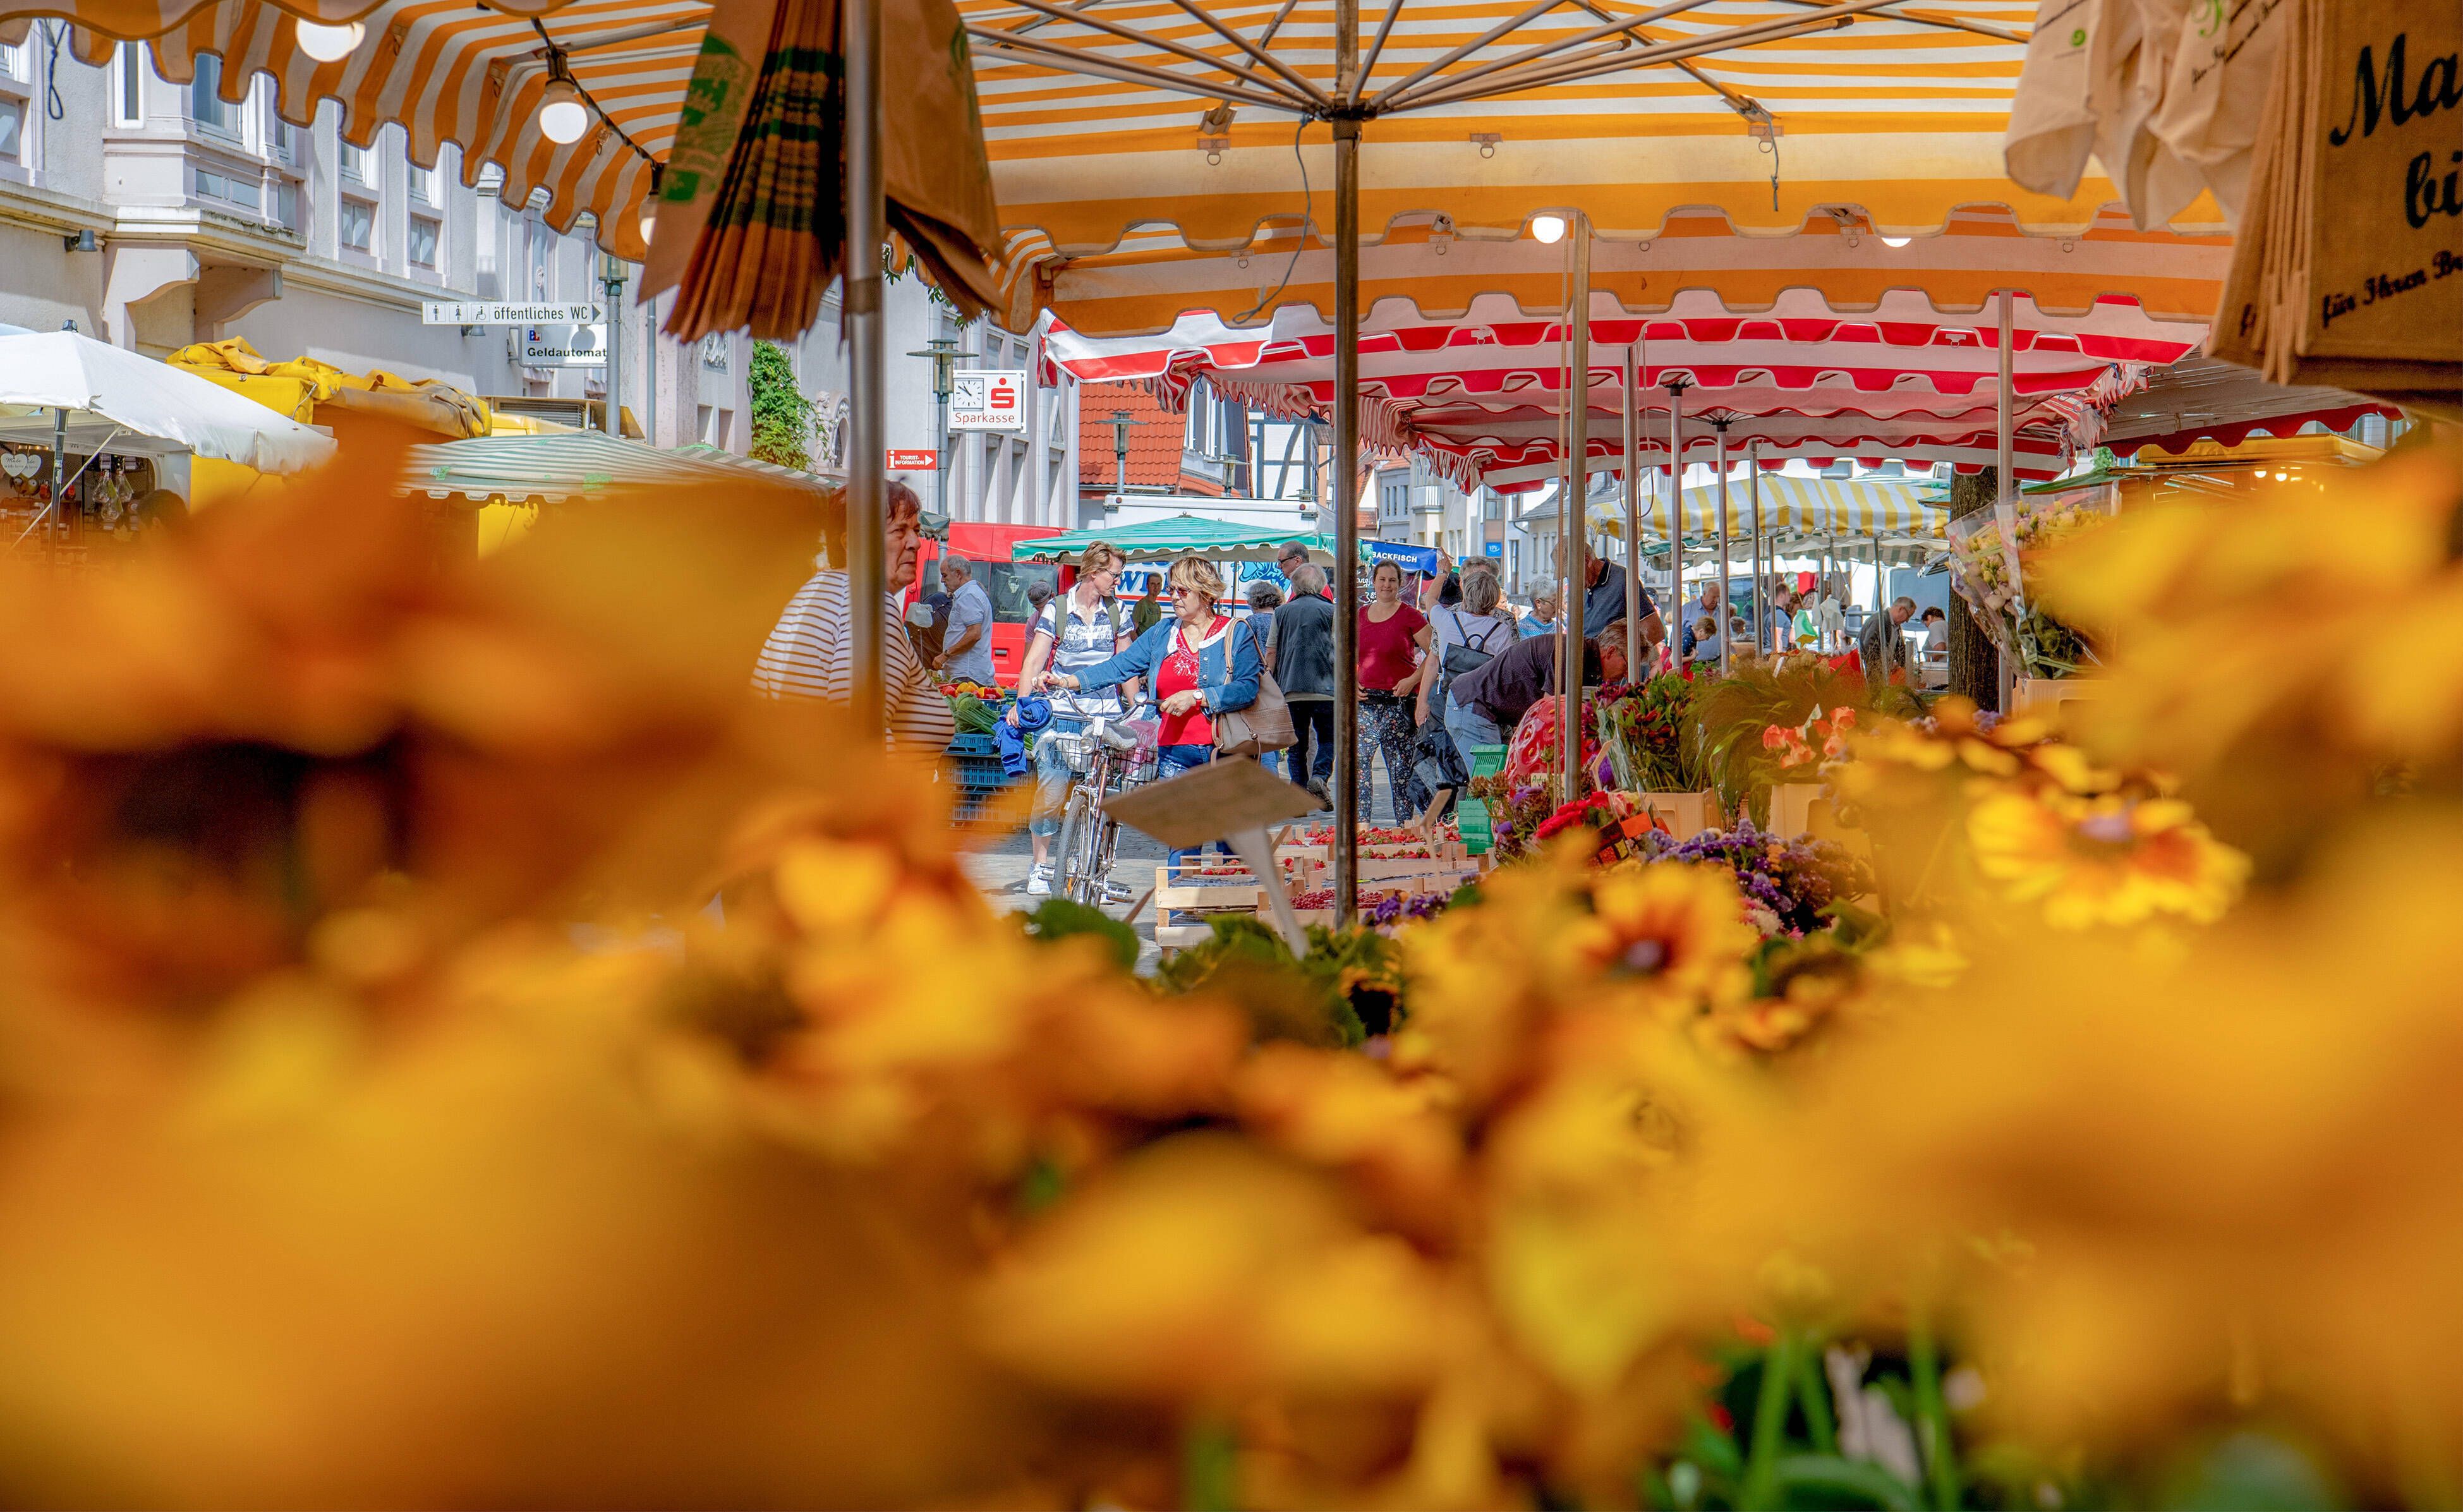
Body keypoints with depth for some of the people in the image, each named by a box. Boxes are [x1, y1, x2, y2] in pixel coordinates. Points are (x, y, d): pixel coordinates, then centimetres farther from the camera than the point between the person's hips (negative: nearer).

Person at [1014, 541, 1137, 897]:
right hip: (1062, 715, -2)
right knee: (1051, 789, -8)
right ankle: (1040, 867, 6)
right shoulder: (1056, 611, 2)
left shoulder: (1116, 613, 10)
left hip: (1107, 717, 2)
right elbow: (1035, 661, -4)